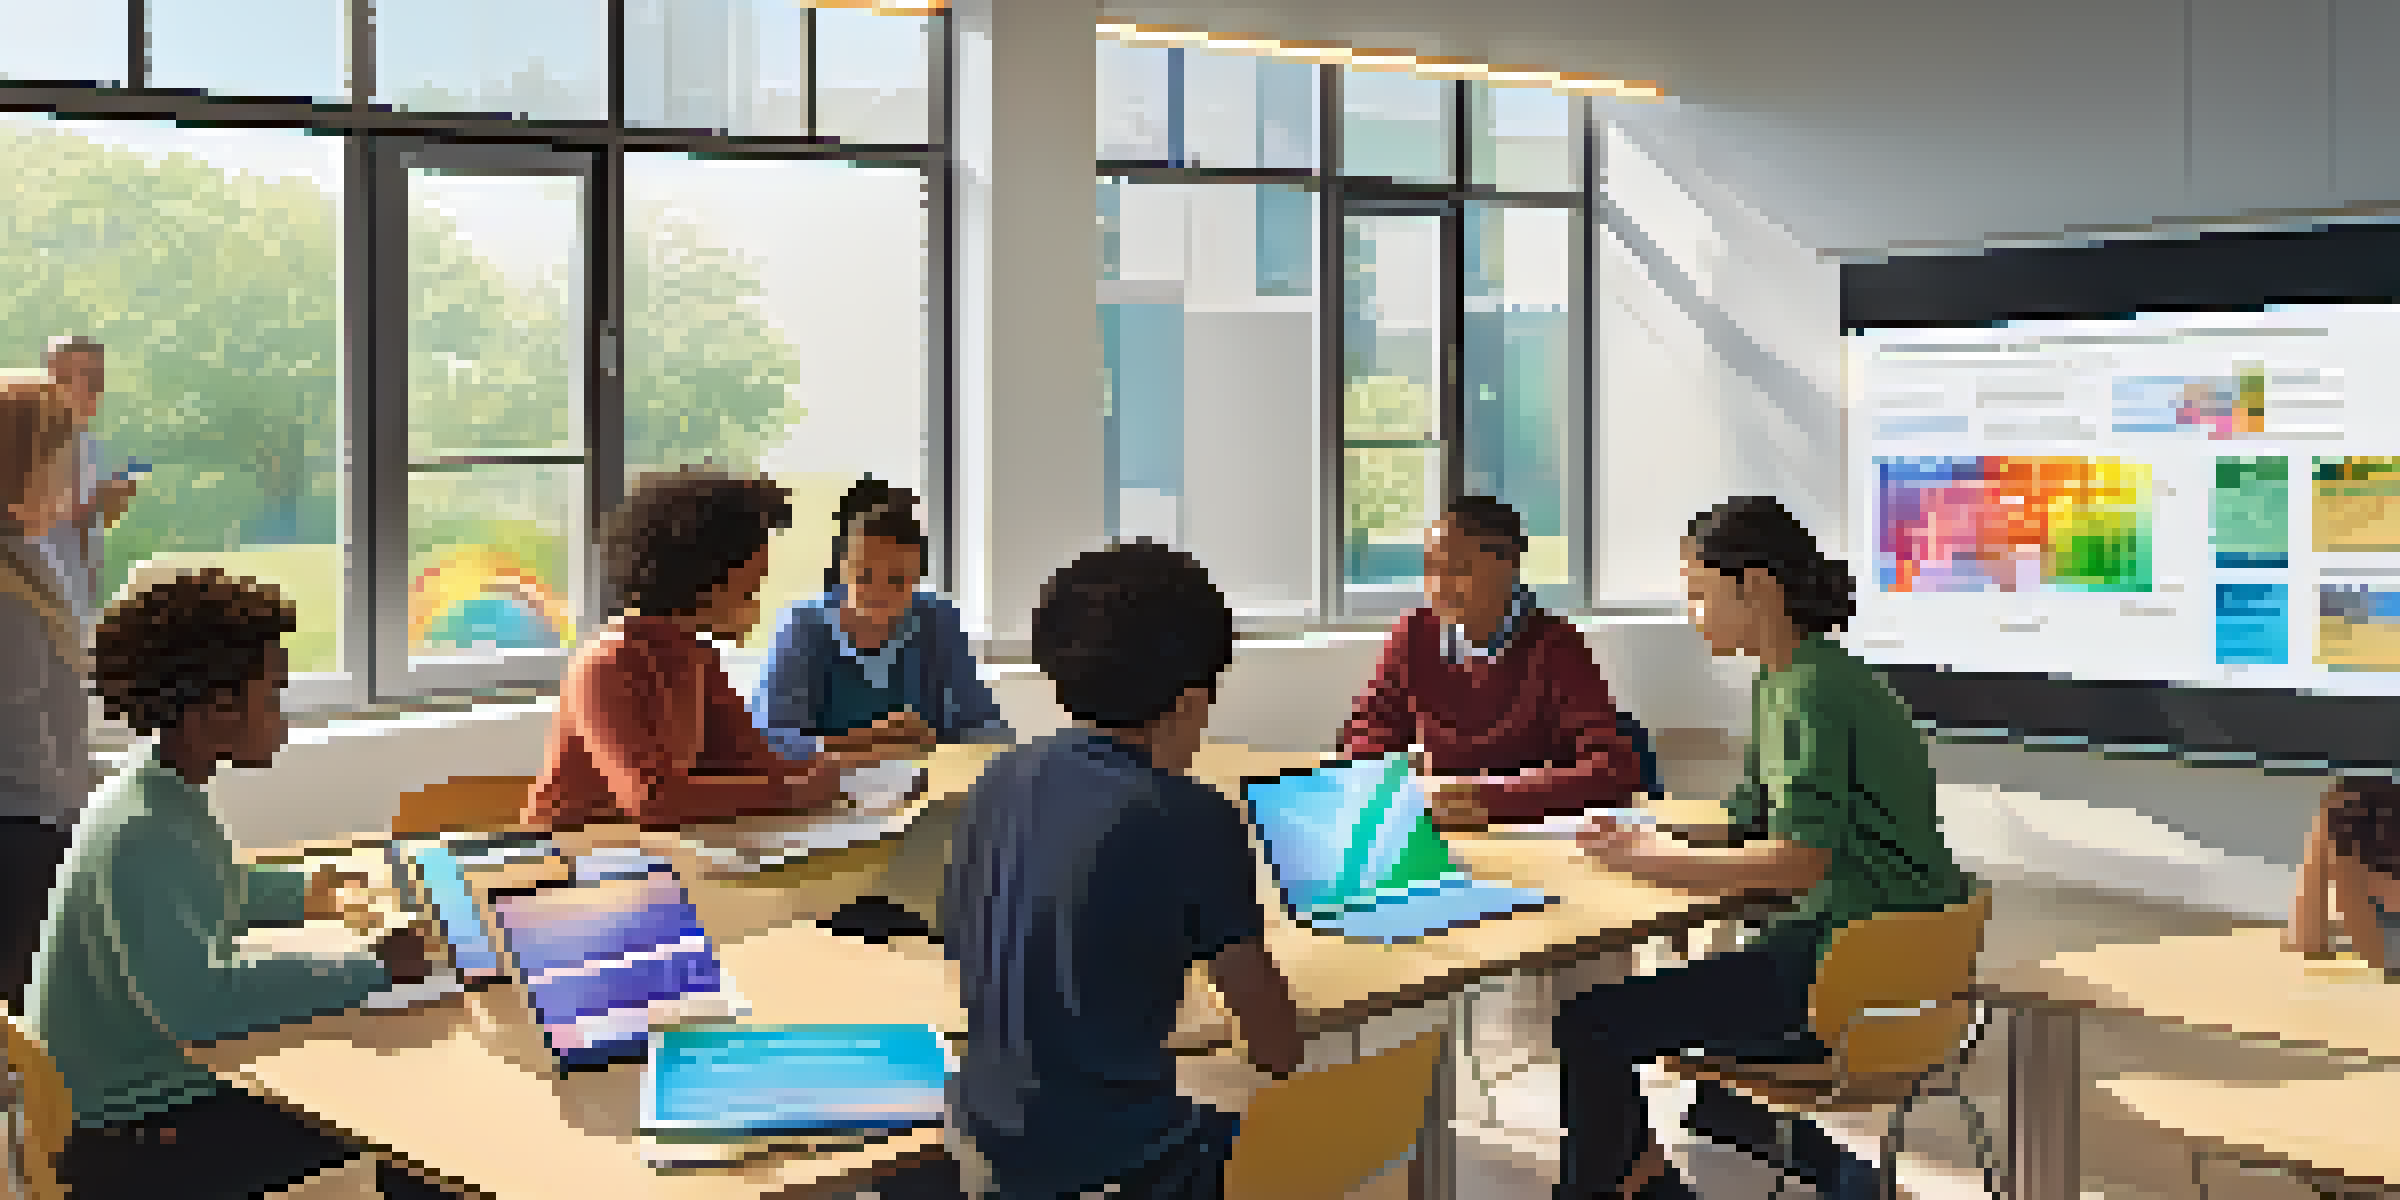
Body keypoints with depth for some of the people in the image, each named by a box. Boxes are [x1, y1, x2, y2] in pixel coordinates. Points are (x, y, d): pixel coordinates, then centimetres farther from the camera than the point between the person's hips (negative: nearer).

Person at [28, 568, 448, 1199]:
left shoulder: (173, 795, 5)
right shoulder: (137, 837, -25)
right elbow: (194, 999, -35)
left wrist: (304, 896, 12)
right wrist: (372, 970, -32)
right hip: (128, 1146, -9)